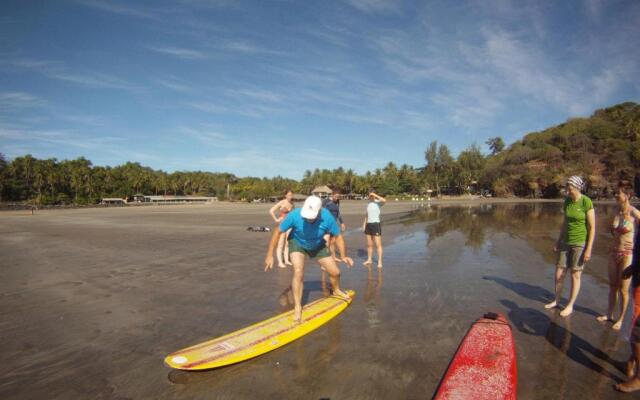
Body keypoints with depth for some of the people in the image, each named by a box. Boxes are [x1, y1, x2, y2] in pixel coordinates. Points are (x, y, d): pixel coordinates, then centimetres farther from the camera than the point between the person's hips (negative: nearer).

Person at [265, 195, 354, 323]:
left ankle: (336, 290, 42)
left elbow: (338, 236, -16)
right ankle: (297, 307, -9)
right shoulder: (295, 215, -37)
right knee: (298, 271, -25)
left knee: (335, 272, 7)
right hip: (297, 244, -2)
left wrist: (343, 256, -22)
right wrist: (270, 255, -21)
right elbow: (278, 232, -24)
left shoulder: (327, 218, -33)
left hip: (318, 246, 2)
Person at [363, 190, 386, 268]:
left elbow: (384, 200, -31)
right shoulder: (368, 203, 14)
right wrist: (364, 224, 13)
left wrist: (375, 195, -21)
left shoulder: (378, 203, -7)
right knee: (369, 244, 13)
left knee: (378, 245, -5)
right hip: (369, 225, 7)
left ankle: (380, 262, -3)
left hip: (376, 224, -7)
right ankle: (369, 259, 24)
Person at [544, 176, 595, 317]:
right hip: (566, 242, 6)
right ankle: (556, 300, 25)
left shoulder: (587, 202, -15)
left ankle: (570, 306, 17)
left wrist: (589, 249, -15)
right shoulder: (567, 201, 3)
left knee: (575, 275, 4)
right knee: (559, 273, 8)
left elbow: (592, 228, -13)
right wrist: (558, 241, 13)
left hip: (580, 243, -6)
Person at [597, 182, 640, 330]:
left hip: (627, 254, -6)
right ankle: (609, 314, 29)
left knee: (623, 290, 6)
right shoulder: (617, 211, 3)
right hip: (614, 252, 6)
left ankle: (621, 319, 20)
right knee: (612, 286, 16)